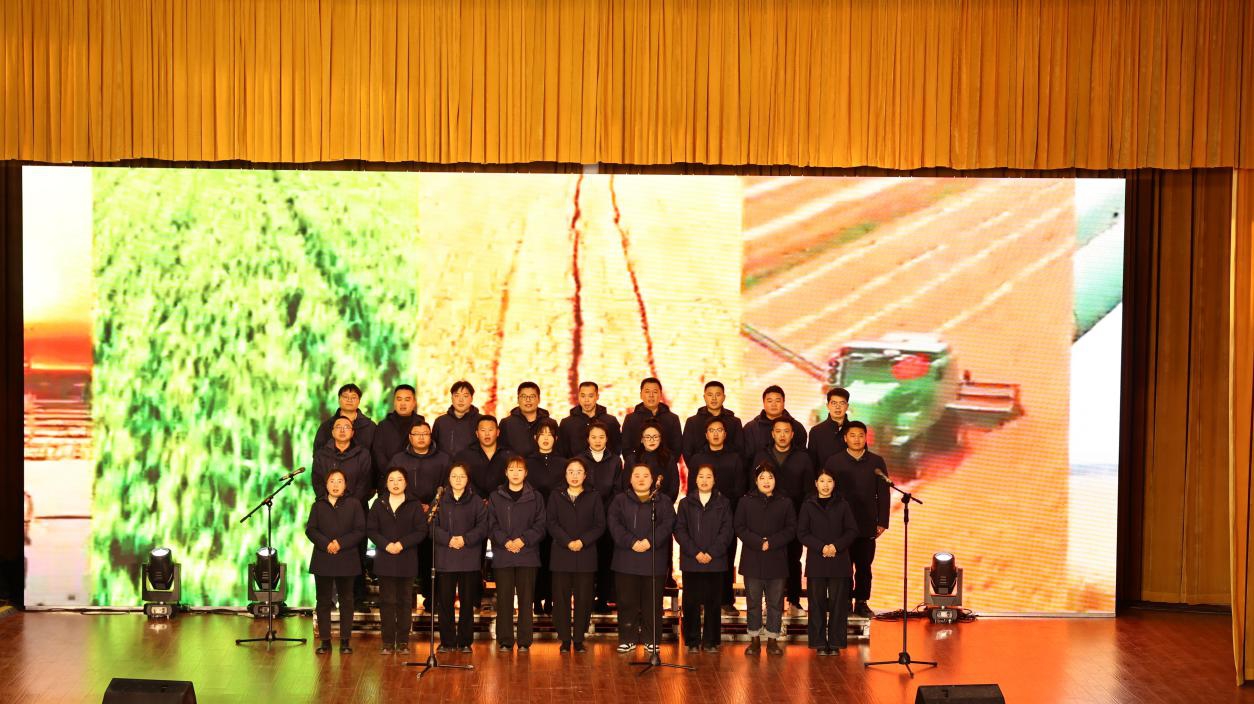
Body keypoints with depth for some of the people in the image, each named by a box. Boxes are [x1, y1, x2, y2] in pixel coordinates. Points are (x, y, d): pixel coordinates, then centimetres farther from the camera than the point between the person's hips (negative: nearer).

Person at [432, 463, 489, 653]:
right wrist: (448, 539, -14)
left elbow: (482, 527, 0)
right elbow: (433, 527, 1)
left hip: (469, 558, 0)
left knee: (468, 602, 3)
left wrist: (465, 539, -14)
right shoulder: (440, 501, 8)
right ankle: (447, 641, 9)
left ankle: (465, 641, 11)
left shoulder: (477, 502, 6)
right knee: (445, 601, 1)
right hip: (445, 558, 0)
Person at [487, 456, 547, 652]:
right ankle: (505, 641, 7)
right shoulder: (496, 497, 9)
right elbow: (492, 526, 3)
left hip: (527, 555, 0)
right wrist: (505, 541, -12)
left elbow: (540, 526, 3)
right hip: (502, 555, 0)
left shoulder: (535, 497, 8)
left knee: (526, 599, 0)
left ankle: (524, 642, 6)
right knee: (504, 599, 1)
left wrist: (524, 540, -12)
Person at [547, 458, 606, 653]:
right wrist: (568, 542, -13)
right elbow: (551, 524, 1)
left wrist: (583, 541, -12)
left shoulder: (594, 497, 8)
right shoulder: (556, 496, 9)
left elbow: (600, 525, 3)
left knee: (583, 599, 0)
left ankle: (579, 639, 8)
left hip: (586, 555, 0)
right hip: (561, 555, 0)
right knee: (561, 598, 0)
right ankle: (565, 640, 7)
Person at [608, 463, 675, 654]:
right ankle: (627, 639, 10)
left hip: (655, 560, 0)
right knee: (627, 602, 2)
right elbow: (613, 523, -2)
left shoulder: (663, 501, 10)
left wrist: (650, 541, -17)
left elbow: (667, 524, -3)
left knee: (653, 602, 1)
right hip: (626, 561, 0)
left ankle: (651, 640, 10)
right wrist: (631, 542, -15)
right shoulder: (620, 501, 11)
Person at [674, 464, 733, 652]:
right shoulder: (686, 503, 9)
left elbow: (727, 531, 1)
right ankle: (692, 641, 8)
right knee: (691, 603, 0)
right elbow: (680, 530, 2)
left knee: (713, 603, 1)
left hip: (715, 561, 0)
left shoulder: (723, 503, 8)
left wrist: (711, 553, -10)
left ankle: (711, 641, 8)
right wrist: (695, 552, -10)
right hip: (690, 561, 0)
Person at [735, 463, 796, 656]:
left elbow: (791, 529, 2)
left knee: (775, 602, 3)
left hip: (776, 560, 1)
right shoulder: (746, 502, 5)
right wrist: (758, 543, -14)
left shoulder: (785, 503, 7)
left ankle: (772, 640, 11)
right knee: (753, 602, 4)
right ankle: (754, 640, 11)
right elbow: (740, 528, -1)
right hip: (752, 560, 0)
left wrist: (772, 542, -11)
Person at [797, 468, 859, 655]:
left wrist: (836, 546, -11)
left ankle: (835, 643, 7)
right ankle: (820, 643, 7)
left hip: (839, 561, 0)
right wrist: (821, 547, -12)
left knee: (838, 603, 0)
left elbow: (852, 531, 5)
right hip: (816, 561, 0)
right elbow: (802, 533, 1)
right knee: (817, 603, 0)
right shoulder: (808, 505, 5)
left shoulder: (842, 504, 7)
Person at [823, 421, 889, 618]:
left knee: (864, 566, 5)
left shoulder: (876, 462, 6)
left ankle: (861, 603, 13)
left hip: (867, 526, 1)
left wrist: (882, 522, 0)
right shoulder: (834, 462, 3)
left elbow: (883, 494, 6)